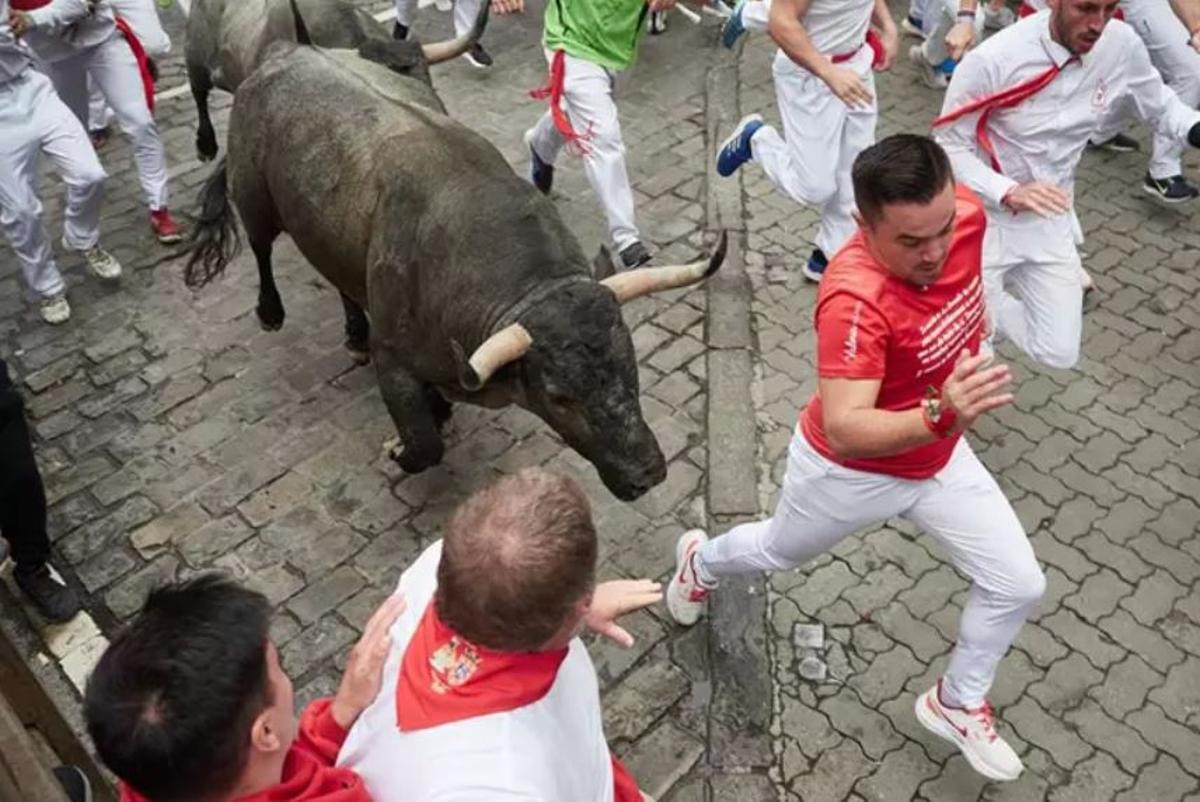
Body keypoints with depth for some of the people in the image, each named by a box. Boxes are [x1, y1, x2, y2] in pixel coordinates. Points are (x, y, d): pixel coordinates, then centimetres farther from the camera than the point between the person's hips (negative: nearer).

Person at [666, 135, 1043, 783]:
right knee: (779, 552, 24)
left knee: (1018, 585, 7)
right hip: (848, 472, -5)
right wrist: (940, 416, -62)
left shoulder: (965, 214, -20)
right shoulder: (854, 299, -41)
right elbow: (842, 430, -46)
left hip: (938, 458, 6)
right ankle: (701, 561, 60)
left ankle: (956, 704, 34)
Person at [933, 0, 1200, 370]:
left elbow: (1161, 106, 7)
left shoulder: (1122, 45, -11)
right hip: (984, 216, -4)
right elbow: (948, 146, -16)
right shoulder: (992, 60, -25)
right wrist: (1008, 192, -30)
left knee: (1059, 353, 5)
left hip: (1049, 221, 4)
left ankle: (986, 299, 31)